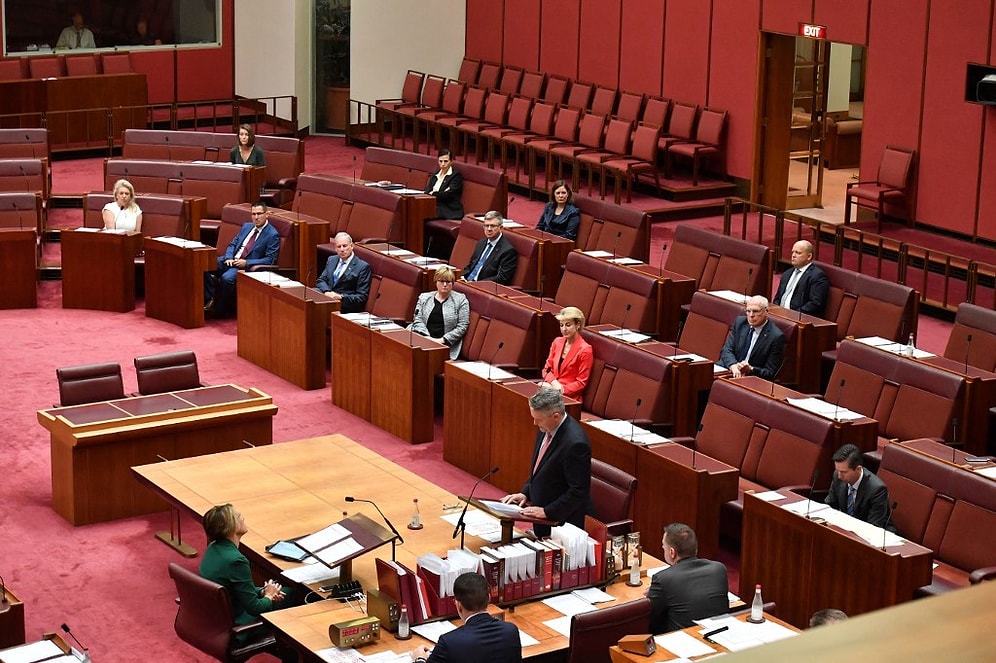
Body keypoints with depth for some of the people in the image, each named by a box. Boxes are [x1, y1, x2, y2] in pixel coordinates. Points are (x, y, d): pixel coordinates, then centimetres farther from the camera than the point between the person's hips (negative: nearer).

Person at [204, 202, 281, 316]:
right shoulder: (246, 226, 16)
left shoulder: (272, 235, -5)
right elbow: (232, 244, 17)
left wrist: (246, 263, -18)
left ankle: (220, 309, -16)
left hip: (248, 267, -7)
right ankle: (210, 299, -12)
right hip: (231, 260, 7)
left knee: (227, 278, -35)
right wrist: (229, 258, -6)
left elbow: (270, 260, -11)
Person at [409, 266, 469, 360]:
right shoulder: (424, 297, 18)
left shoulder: (460, 300, 9)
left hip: (445, 345, -3)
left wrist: (443, 340, -9)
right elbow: (417, 320, 8)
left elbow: (462, 326, 2)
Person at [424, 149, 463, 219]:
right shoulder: (435, 175, 21)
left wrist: (433, 194, -2)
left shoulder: (456, 175, 0)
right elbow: (427, 191, 7)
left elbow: (448, 195, -11)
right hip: (434, 206, 6)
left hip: (449, 211, -6)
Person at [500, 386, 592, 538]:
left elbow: (579, 491, -23)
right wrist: (525, 493, 5)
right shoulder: (546, 429, -1)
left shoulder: (575, 443, -27)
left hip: (562, 522, -8)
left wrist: (547, 512, -20)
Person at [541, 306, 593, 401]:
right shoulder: (557, 342, 12)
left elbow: (581, 383, -5)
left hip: (569, 395, -6)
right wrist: (554, 382, -6)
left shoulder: (585, 350, -8)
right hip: (552, 385, 6)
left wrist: (562, 389, -18)